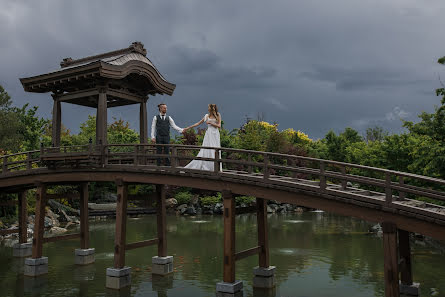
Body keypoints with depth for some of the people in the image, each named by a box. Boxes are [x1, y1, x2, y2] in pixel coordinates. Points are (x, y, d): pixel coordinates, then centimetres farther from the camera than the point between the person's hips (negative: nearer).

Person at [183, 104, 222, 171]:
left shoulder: (218, 115, 5)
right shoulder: (207, 116, 10)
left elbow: (219, 125, -1)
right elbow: (198, 123, 13)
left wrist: (211, 123, -10)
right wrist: (188, 128, 11)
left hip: (215, 134, -1)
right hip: (209, 134, 1)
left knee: (215, 151, -2)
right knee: (206, 150, -7)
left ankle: (215, 168, 3)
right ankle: (206, 167, -5)